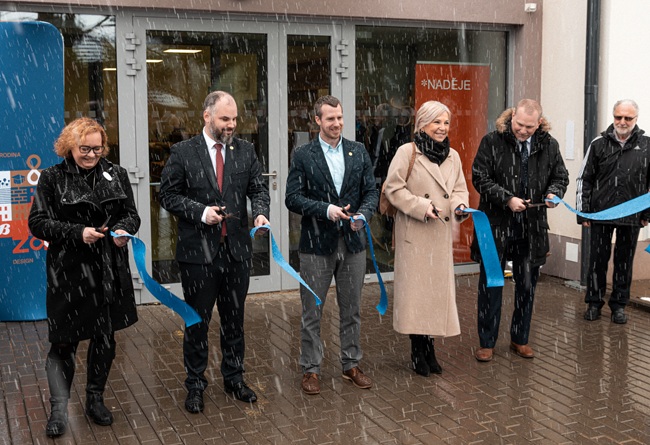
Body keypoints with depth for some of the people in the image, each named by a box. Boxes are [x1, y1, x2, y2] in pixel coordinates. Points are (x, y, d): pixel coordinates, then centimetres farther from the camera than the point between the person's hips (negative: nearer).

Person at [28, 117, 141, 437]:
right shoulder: (52, 178, -2)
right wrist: (77, 232, -18)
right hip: (68, 272, -3)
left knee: (105, 338, 13)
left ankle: (95, 399, 29)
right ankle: (59, 409, 11)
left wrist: (124, 229, -11)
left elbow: (131, 214, 12)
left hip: (109, 272, 4)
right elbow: (38, 223, -6)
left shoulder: (116, 175, 7)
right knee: (64, 341, 0)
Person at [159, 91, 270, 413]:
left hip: (237, 250, 3)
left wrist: (261, 212, -16)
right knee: (197, 321, 8)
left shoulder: (245, 150, 5)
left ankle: (234, 378, 32)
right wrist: (201, 212, -17)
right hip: (198, 252, -3)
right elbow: (169, 195, -4)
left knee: (234, 319, 15)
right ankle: (195, 384, 24)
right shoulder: (183, 152, -4)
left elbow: (258, 188, 4)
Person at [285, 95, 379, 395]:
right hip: (316, 245, -3)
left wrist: (363, 214, -13)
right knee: (312, 312, 6)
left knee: (351, 310, 13)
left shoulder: (359, 152, 6)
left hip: (353, 243, 3)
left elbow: (371, 191, 6)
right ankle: (310, 369, 18)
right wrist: (326, 210, -19)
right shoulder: (303, 156, -3)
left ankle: (351, 365, 27)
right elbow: (292, 198, -8)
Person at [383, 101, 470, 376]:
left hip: (441, 233, 6)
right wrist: (422, 207, -17)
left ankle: (429, 346, 21)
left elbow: (459, 189, 16)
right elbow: (393, 188, -9)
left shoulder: (452, 156, 11)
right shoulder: (407, 152, -7)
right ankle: (418, 350, 11)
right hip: (413, 231, -5)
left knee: (438, 287, 9)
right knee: (414, 287, -1)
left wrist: (460, 205, -5)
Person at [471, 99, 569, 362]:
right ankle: (487, 343, 17)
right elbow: (480, 178, -9)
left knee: (527, 286, 12)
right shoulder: (492, 142, -8)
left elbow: (560, 176, 14)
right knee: (491, 286, 5)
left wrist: (554, 192, -9)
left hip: (532, 229, 3)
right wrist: (508, 199, -19)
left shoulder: (549, 145, 2)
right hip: (496, 225, -3)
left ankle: (520, 340, 28)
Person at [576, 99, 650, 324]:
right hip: (601, 213, 0)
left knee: (624, 262, 10)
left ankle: (619, 305, 22)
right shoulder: (599, 144, 0)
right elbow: (584, 179, 3)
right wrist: (582, 212, 0)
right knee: (598, 260, 7)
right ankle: (594, 302, 20)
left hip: (632, 215, 0)